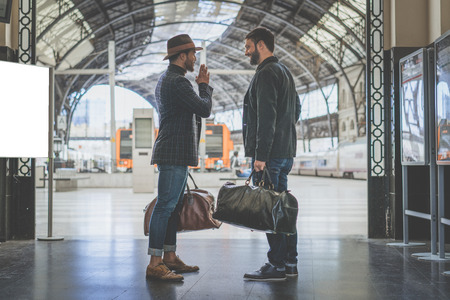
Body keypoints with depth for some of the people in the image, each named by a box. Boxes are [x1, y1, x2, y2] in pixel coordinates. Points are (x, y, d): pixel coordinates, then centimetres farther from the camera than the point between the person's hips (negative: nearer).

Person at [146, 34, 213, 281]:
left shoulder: (165, 80, 21)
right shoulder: (178, 82, -14)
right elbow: (204, 109, -12)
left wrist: (200, 85, 17)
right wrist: (204, 85, 1)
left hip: (174, 154, 11)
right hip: (174, 153, -11)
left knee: (173, 206, 13)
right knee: (165, 206, -11)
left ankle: (169, 258, 19)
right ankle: (154, 264, -10)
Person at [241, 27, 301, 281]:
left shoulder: (266, 74, -12)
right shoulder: (285, 72, 20)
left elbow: (266, 117, -20)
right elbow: (296, 110, 28)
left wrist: (260, 155, -22)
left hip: (269, 154, -10)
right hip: (286, 151, 10)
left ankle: (277, 265, -4)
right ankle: (289, 262, 17)